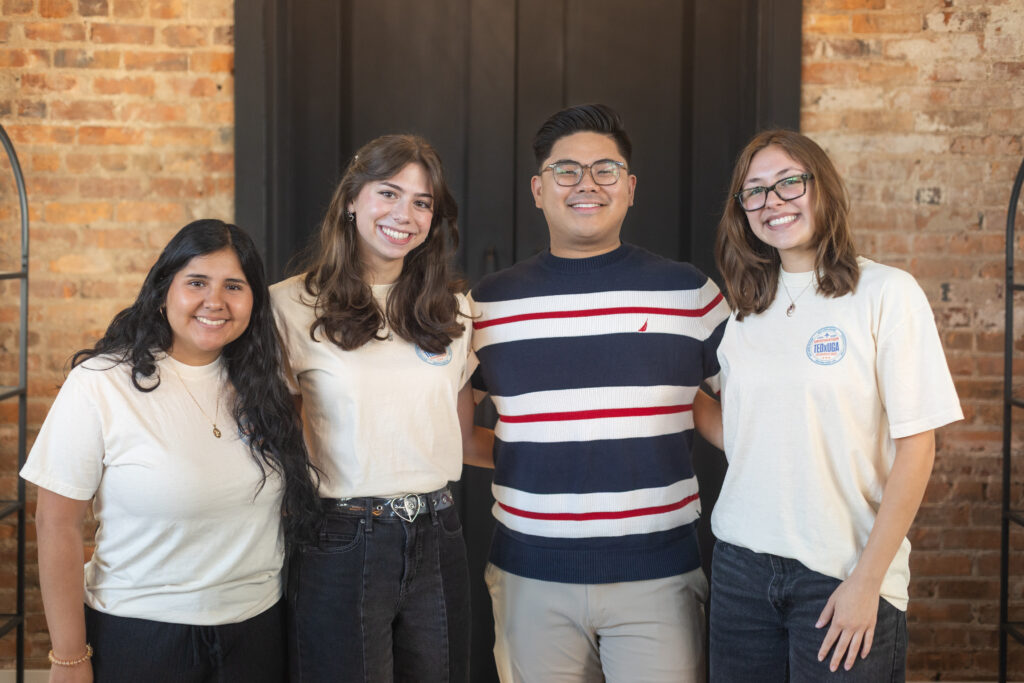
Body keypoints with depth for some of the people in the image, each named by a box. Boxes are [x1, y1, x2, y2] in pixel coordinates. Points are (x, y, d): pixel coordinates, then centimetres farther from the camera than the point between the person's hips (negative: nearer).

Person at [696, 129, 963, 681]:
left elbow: (915, 447, -9)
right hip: (741, 566, 4)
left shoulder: (886, 293, -6)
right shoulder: (746, 309, 9)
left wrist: (868, 579, -11)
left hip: (842, 574, -4)